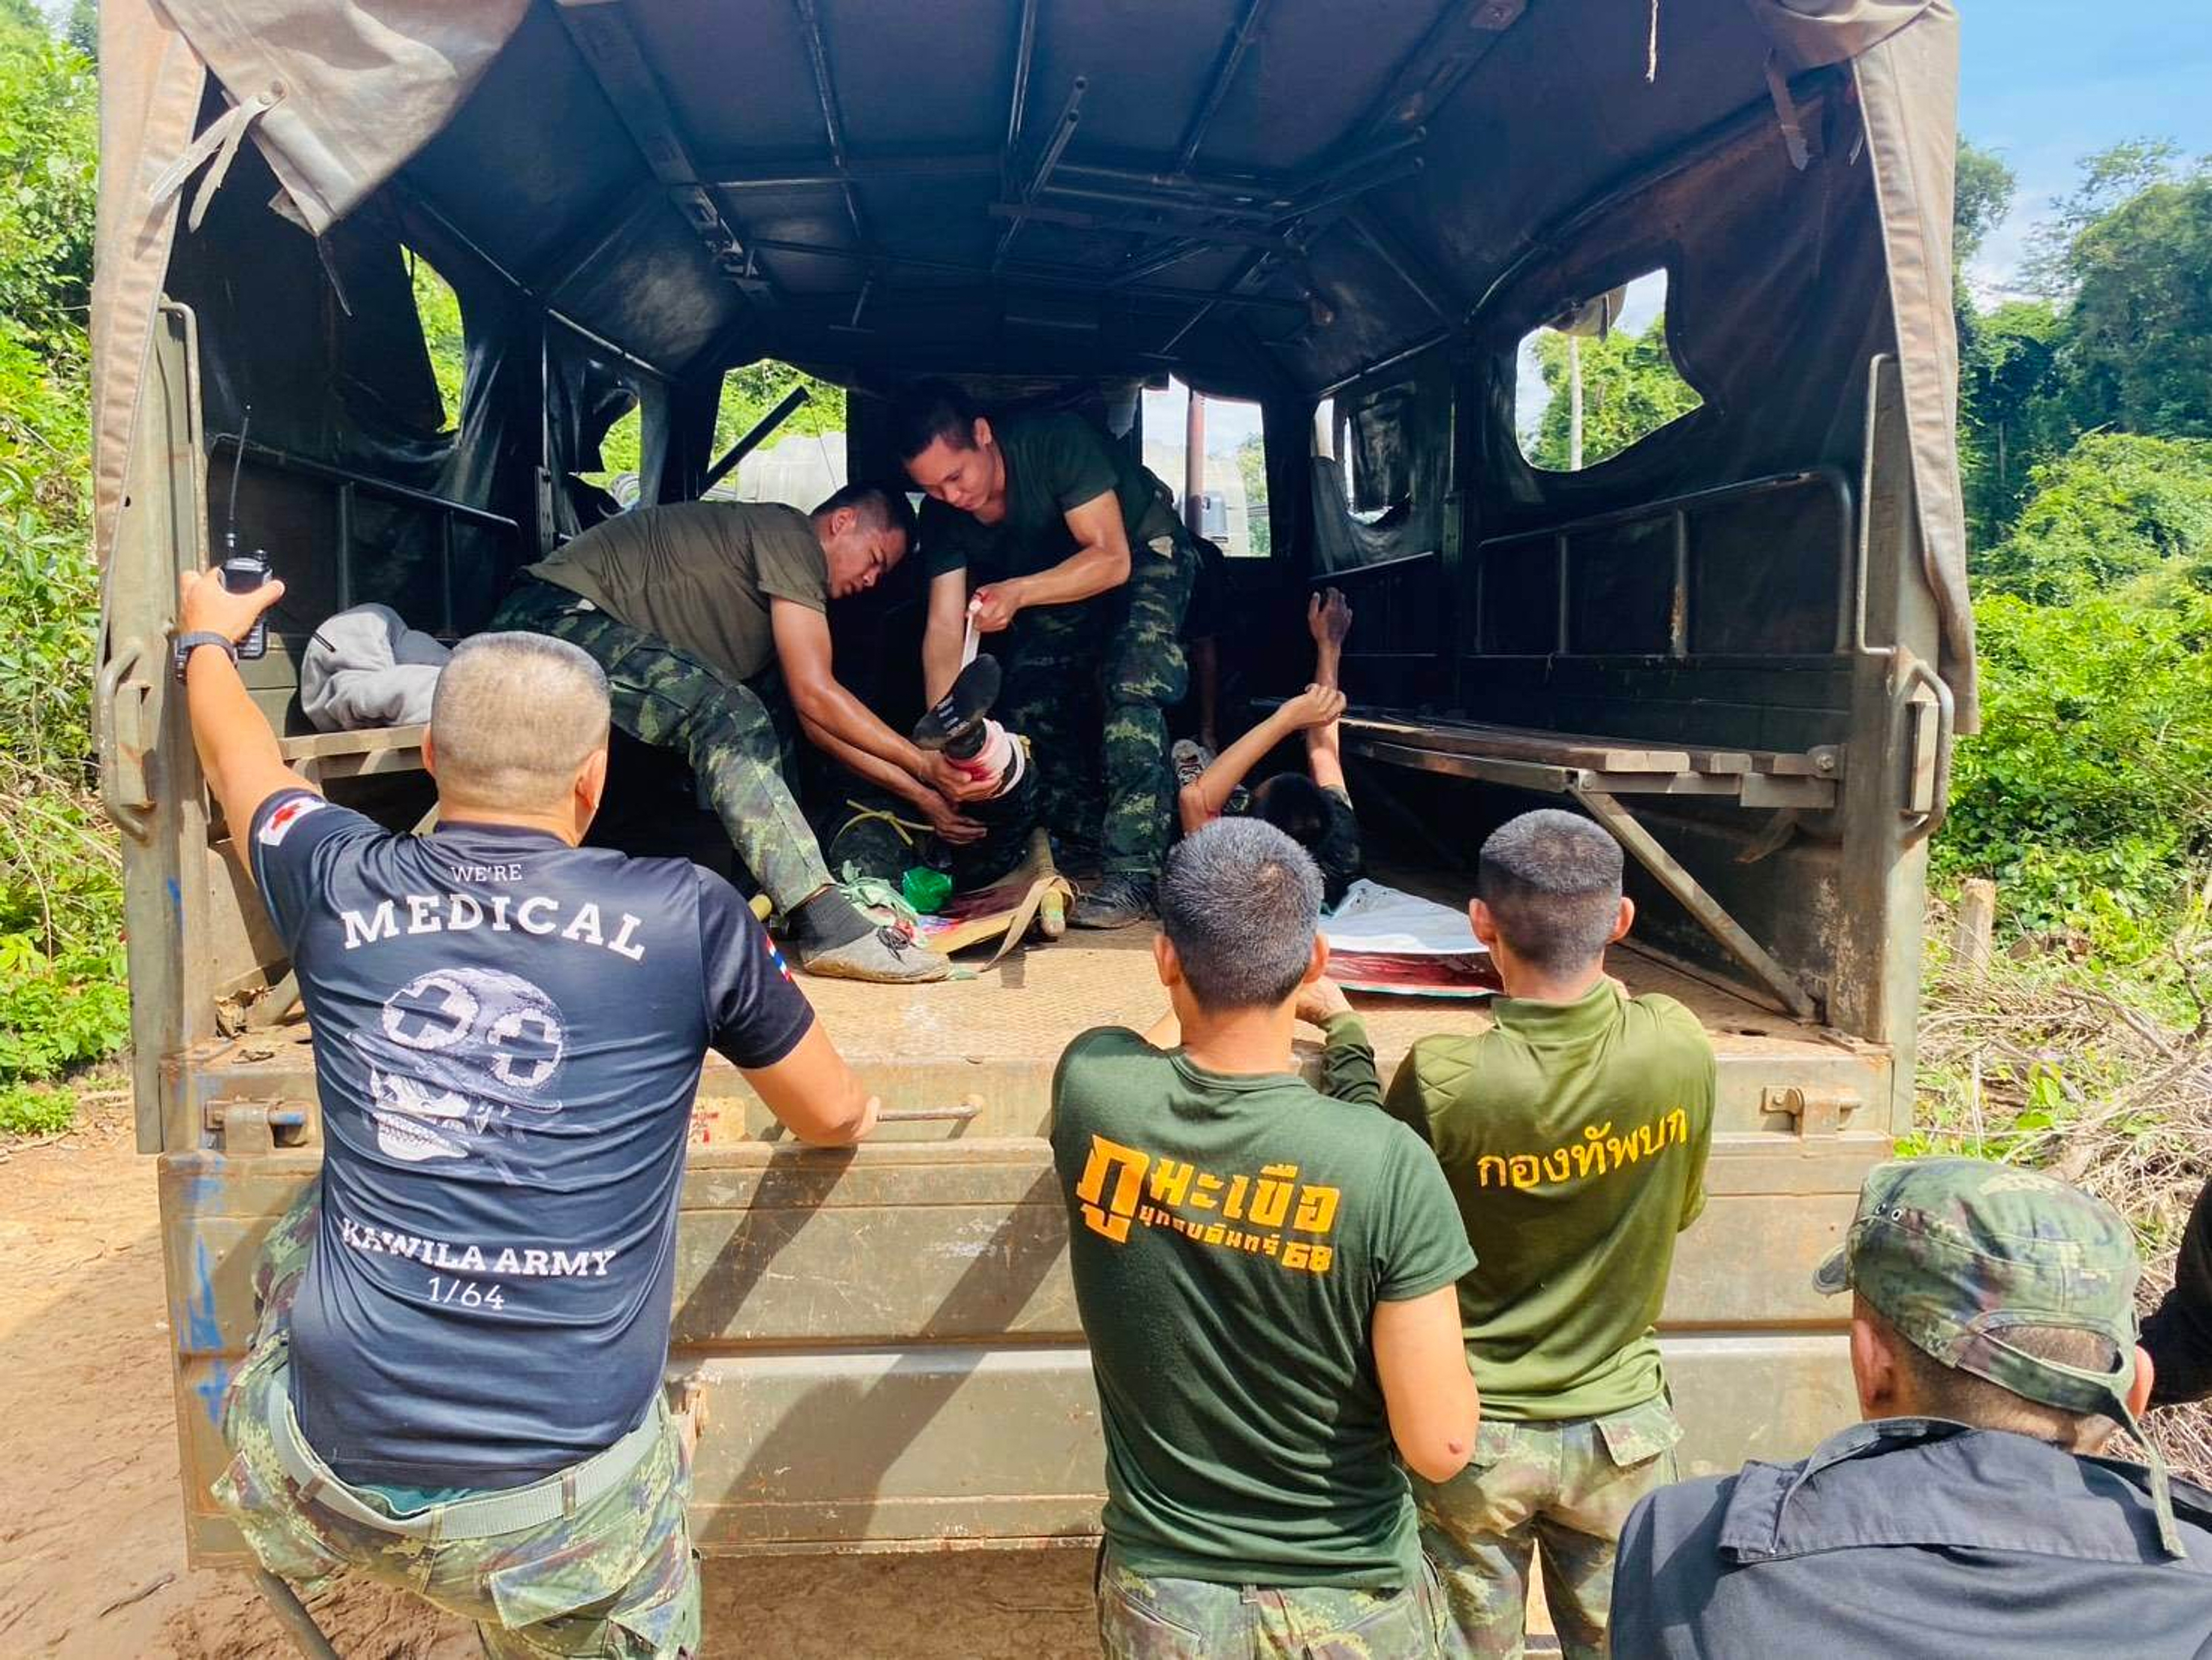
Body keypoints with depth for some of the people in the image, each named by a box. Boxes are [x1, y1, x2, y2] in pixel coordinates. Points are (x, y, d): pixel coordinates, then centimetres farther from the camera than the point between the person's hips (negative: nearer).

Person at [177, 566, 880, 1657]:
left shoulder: (343, 890, -2)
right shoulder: (689, 918, -9)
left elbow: (236, 758, 22)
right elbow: (833, 1120, 7)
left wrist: (207, 637, 43)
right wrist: (854, 1112, 32)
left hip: (327, 1482, 2)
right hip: (564, 1506, -2)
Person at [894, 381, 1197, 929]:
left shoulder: (1057, 443, -34)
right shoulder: (942, 516, -16)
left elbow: (1111, 559, -33)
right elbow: (943, 629, -18)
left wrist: (1017, 592, -48)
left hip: (1142, 556, -6)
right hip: (1057, 577, 7)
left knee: (1131, 693, -27)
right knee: (1027, 706, -3)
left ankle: (1131, 875, -28)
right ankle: (1075, 845, 15)